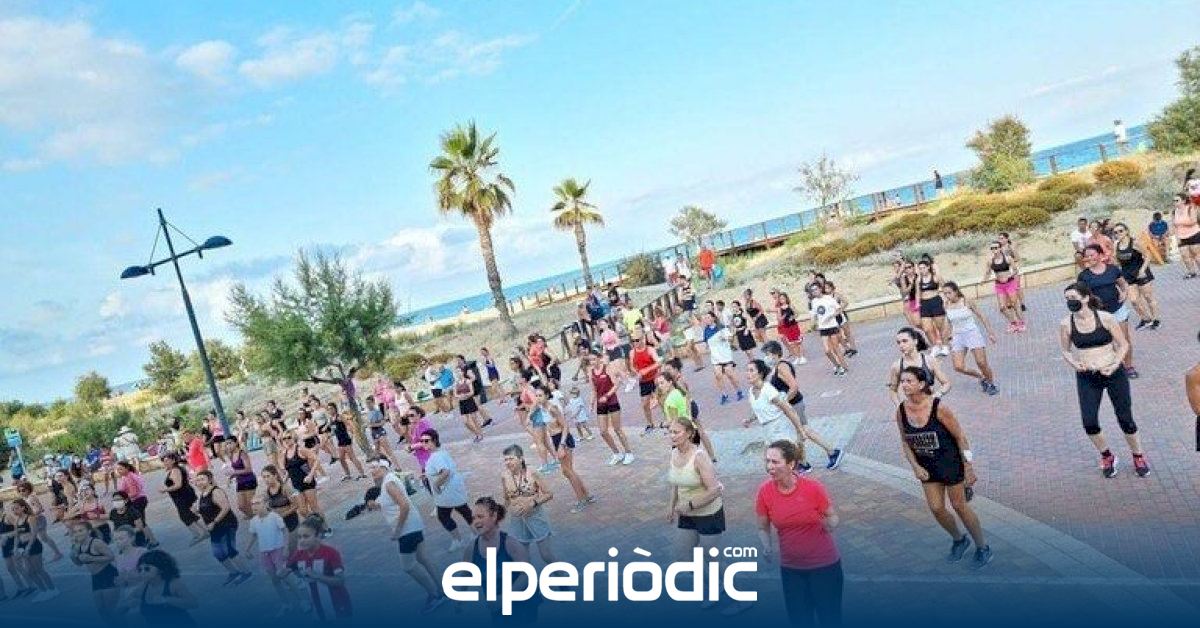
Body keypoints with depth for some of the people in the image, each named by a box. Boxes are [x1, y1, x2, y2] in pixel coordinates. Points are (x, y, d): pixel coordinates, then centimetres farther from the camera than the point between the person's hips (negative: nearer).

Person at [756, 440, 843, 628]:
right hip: (791, 568, 3)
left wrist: (830, 524, -19)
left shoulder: (813, 487, -18)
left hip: (824, 565, -2)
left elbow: (833, 517, -1)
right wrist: (767, 548, -14)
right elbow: (763, 528, 1)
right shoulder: (765, 491, -12)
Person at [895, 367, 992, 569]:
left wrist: (968, 468, -11)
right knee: (936, 508, 9)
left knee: (959, 506, 6)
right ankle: (959, 540, 37)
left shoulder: (938, 408, -23)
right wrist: (915, 466, -6)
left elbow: (960, 436, -14)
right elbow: (905, 442, 3)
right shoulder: (901, 411, -10)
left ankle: (983, 548, 28)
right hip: (926, 466, 5)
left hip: (950, 463, -4)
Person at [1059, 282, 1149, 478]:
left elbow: (1123, 344, -2)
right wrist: (1074, 363, -12)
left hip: (1114, 374, -1)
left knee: (1125, 419, 7)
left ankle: (1138, 456, 33)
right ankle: (1106, 456, 23)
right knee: (1089, 423, -4)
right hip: (1086, 378, 1)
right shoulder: (1066, 324, -7)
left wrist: (1115, 364, -16)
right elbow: (1066, 350, 7)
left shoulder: (1105, 318, -12)